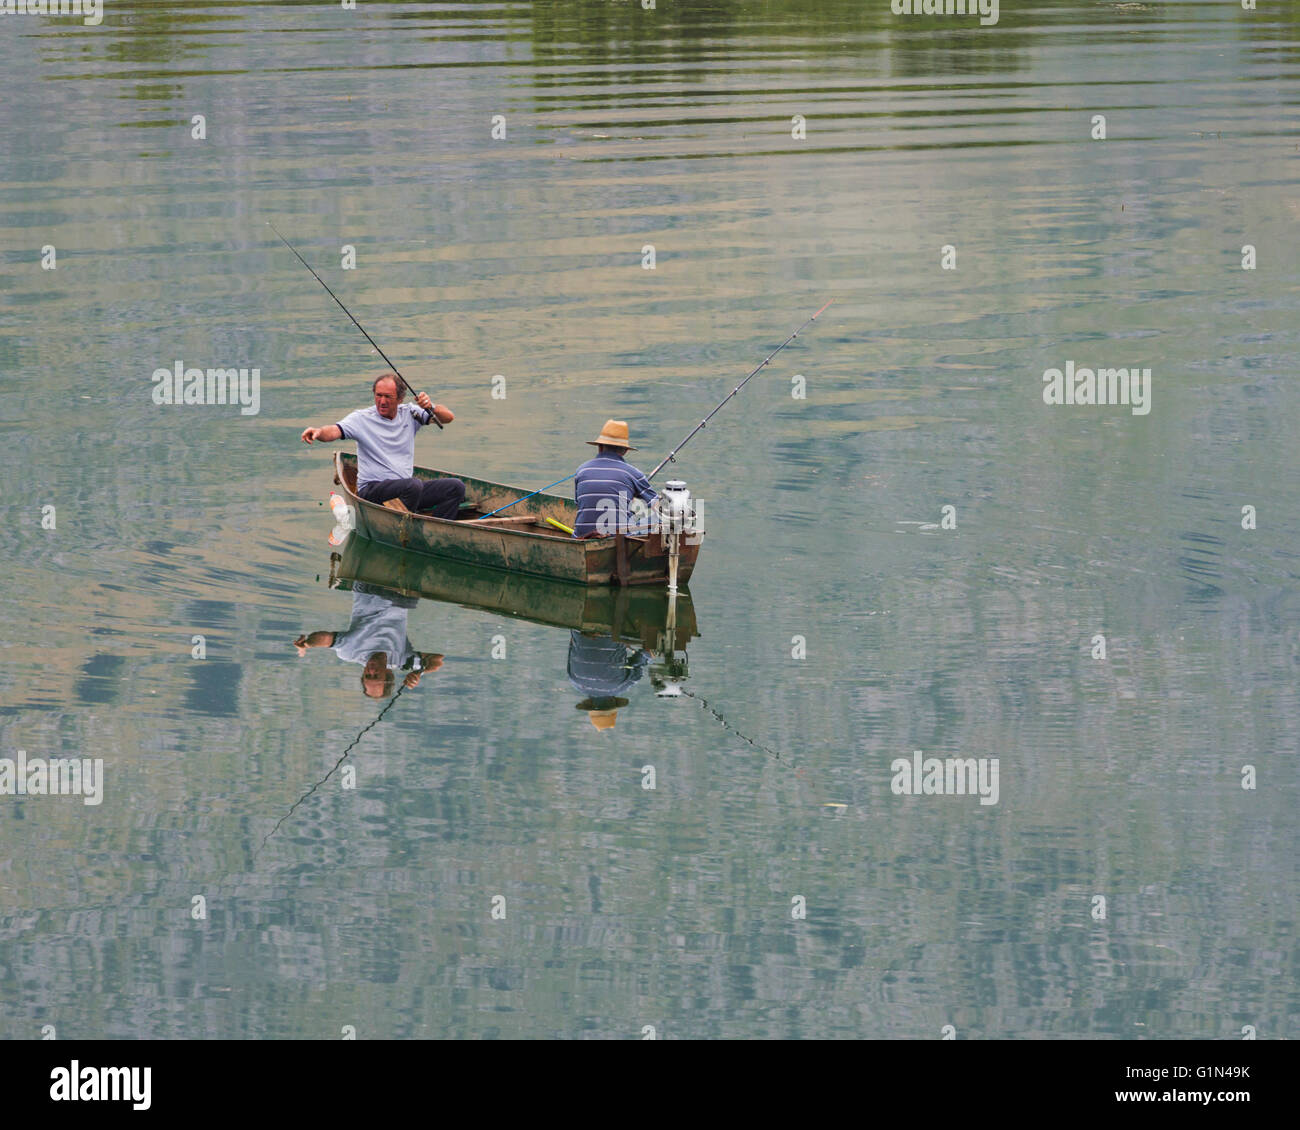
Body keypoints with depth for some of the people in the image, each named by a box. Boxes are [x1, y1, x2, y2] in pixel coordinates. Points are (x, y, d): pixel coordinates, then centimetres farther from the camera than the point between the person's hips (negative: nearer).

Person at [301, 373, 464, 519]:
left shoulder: (408, 413, 10)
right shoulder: (362, 418, -2)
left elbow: (448, 417, 6)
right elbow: (334, 431, -19)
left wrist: (431, 407, -16)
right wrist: (318, 432, -42)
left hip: (407, 488, 6)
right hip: (372, 489, -6)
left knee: (455, 487, -10)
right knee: (414, 485, -34)